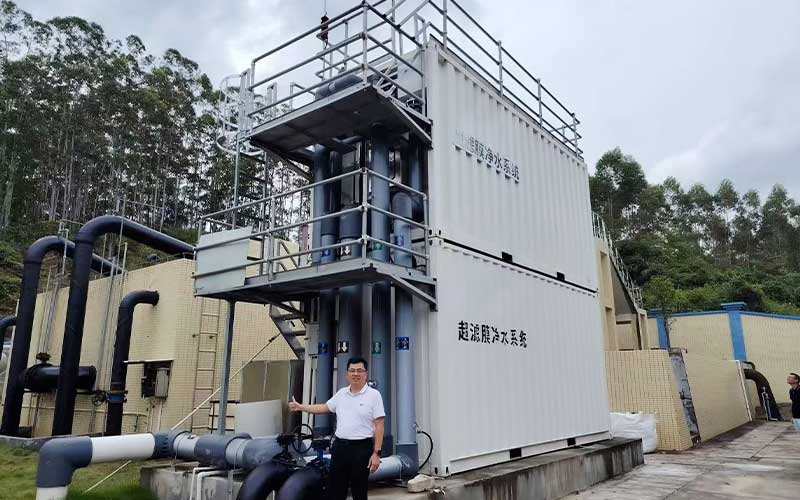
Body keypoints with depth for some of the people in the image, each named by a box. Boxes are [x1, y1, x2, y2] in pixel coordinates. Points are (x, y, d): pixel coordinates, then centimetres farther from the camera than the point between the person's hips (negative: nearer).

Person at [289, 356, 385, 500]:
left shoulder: (374, 395, -8)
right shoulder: (341, 393, 9)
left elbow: (379, 426, -10)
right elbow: (324, 407, 21)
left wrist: (376, 453, -15)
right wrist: (300, 407, 17)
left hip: (361, 449, -5)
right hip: (339, 446, 5)